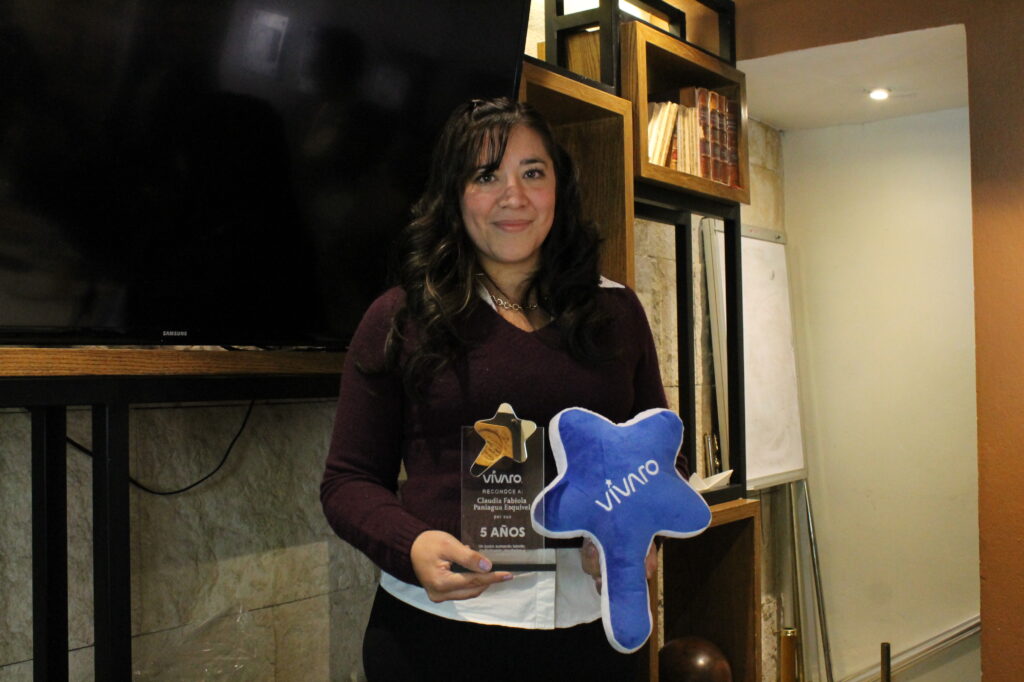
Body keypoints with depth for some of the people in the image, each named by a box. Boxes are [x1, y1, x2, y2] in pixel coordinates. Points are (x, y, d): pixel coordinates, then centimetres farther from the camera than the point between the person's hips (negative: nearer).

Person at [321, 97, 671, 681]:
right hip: (437, 632, -2)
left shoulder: (617, 312, 7)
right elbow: (349, 480, 2)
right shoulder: (400, 320, 0)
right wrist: (412, 547, -18)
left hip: (587, 628, 3)